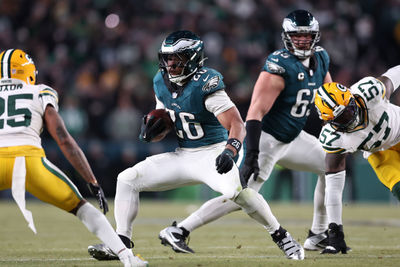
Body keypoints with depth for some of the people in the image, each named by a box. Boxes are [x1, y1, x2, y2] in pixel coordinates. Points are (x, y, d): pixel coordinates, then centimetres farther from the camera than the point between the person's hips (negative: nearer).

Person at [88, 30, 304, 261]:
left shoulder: (205, 84, -20)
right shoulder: (162, 82, 3)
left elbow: (237, 124, -28)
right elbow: (162, 127, 16)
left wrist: (230, 152, -46)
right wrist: (152, 128, -9)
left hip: (214, 154, -7)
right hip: (183, 156, 7)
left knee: (236, 190, -36)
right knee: (127, 180, -2)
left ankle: (281, 236, -18)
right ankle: (121, 242, 5)